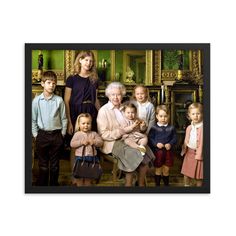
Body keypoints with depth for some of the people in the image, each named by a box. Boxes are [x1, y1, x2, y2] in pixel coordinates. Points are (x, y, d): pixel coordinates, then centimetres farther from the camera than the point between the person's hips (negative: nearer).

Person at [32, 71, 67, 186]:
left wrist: (62, 134, 1)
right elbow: (33, 120, 4)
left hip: (56, 135, 0)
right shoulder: (36, 100, -3)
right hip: (42, 135, 0)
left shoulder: (59, 100, -4)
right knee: (43, 164, 11)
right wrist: (35, 134, 1)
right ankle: (42, 184, 25)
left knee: (55, 164, 12)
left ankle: (54, 184, 27)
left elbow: (63, 119, 3)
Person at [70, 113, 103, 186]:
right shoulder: (77, 134, 0)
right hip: (80, 157, -2)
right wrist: (81, 142, -19)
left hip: (91, 157, 2)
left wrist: (93, 142, -16)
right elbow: (72, 144, -9)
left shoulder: (94, 134, 5)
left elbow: (101, 142, 0)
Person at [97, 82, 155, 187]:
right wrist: (124, 130, -17)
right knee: (132, 153, -27)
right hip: (112, 142, -6)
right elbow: (103, 134, -12)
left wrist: (132, 127, 1)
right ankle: (128, 183, -10)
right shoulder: (103, 111, -4)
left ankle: (141, 183, -3)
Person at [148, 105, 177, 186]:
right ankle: (157, 184, 25)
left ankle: (166, 184, 31)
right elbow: (150, 138, -7)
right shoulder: (154, 128, -5)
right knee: (158, 170, 11)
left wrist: (170, 144, -15)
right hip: (157, 151, -2)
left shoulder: (171, 128, 2)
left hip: (168, 151, 2)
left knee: (166, 170, 14)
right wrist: (156, 144, -21)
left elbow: (174, 138, 3)